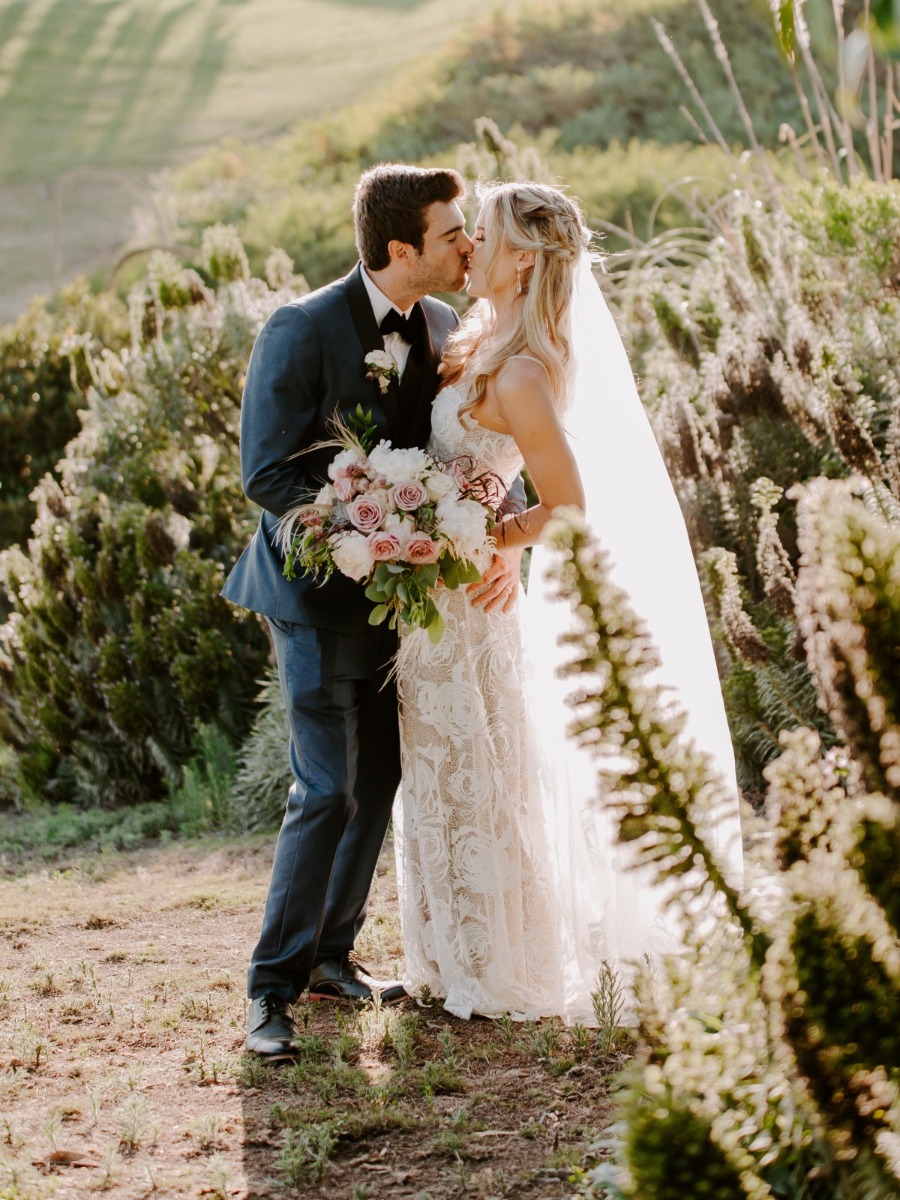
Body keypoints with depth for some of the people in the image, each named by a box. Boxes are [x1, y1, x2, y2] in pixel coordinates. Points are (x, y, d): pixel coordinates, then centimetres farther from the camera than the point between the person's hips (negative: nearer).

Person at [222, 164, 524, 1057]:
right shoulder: (302, 330, -16)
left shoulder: (444, 328, 3)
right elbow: (267, 474, -18)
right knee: (329, 790, -9)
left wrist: (504, 541, -14)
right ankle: (273, 988, 3)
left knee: (380, 782, 11)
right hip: (319, 589, -7)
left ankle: (329, 956, 27)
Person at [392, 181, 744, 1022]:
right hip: (435, 597, 9)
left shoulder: (521, 375, -24)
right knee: (444, 777, 18)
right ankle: (462, 963, 31)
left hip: (465, 601, -9)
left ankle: (505, 978, 19)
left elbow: (567, 505, -21)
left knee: (474, 780, 4)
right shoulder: (486, 338, 5)